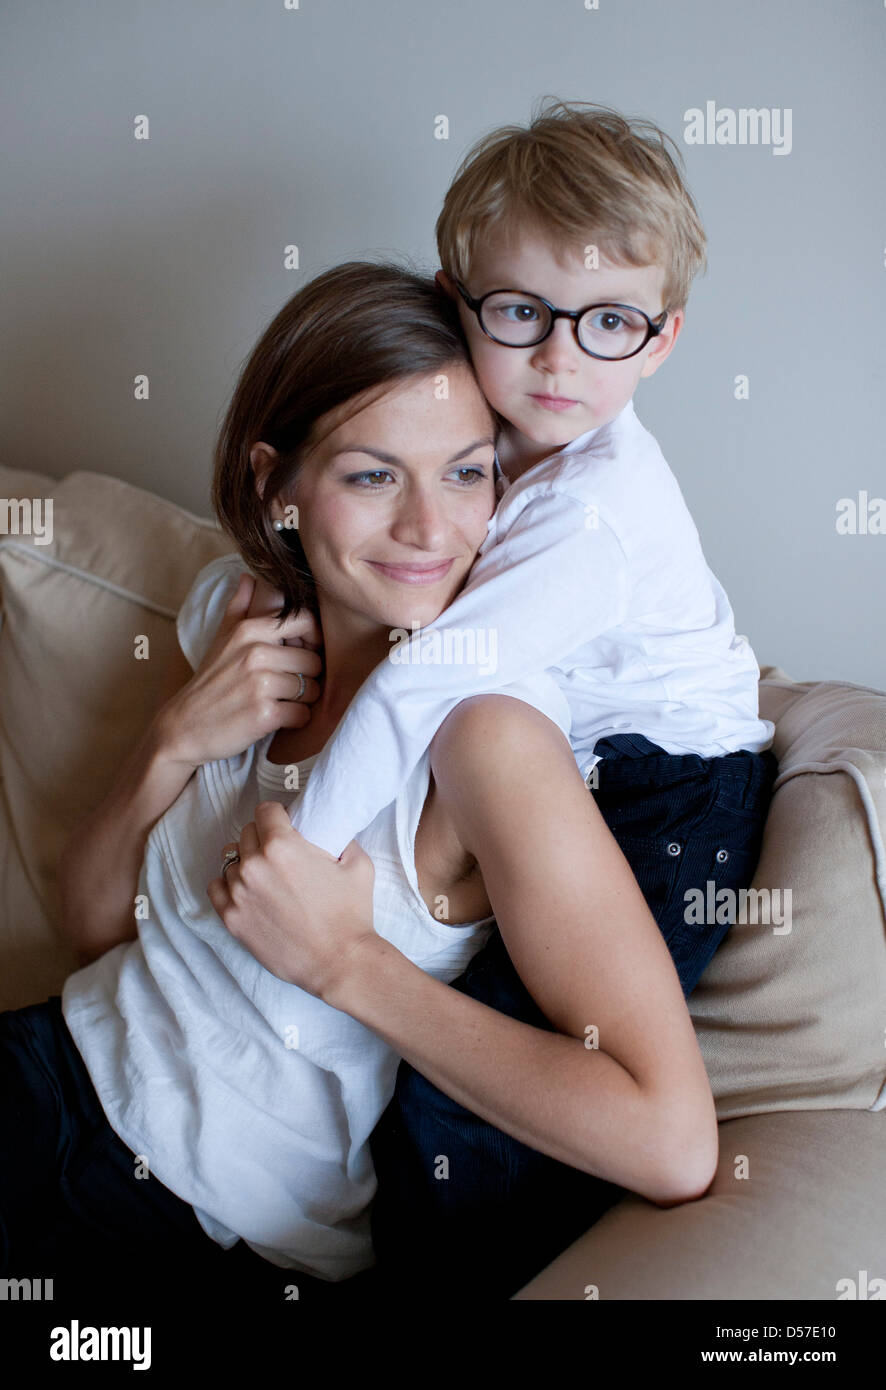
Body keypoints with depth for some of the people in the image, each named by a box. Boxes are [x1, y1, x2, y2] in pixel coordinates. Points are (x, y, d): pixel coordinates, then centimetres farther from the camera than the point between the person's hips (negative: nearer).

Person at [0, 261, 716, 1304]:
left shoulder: (482, 725, -25)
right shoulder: (236, 612, -3)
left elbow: (673, 1145, -31)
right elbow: (94, 924, 3)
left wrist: (342, 956, -27)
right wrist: (175, 741, -15)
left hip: (235, 1238, -5)